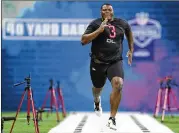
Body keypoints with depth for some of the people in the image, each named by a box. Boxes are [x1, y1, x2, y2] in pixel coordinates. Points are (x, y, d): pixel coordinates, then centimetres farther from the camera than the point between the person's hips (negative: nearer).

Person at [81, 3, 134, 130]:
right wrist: (99, 30, -23)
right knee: (98, 87, 19)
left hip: (115, 61, 0)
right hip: (98, 62, 0)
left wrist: (131, 50, 25)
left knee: (118, 84, -25)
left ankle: (112, 119, -19)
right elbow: (83, 40, -14)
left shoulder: (122, 23, 4)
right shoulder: (96, 24, -5)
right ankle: (97, 101, 60)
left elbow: (129, 33, 26)